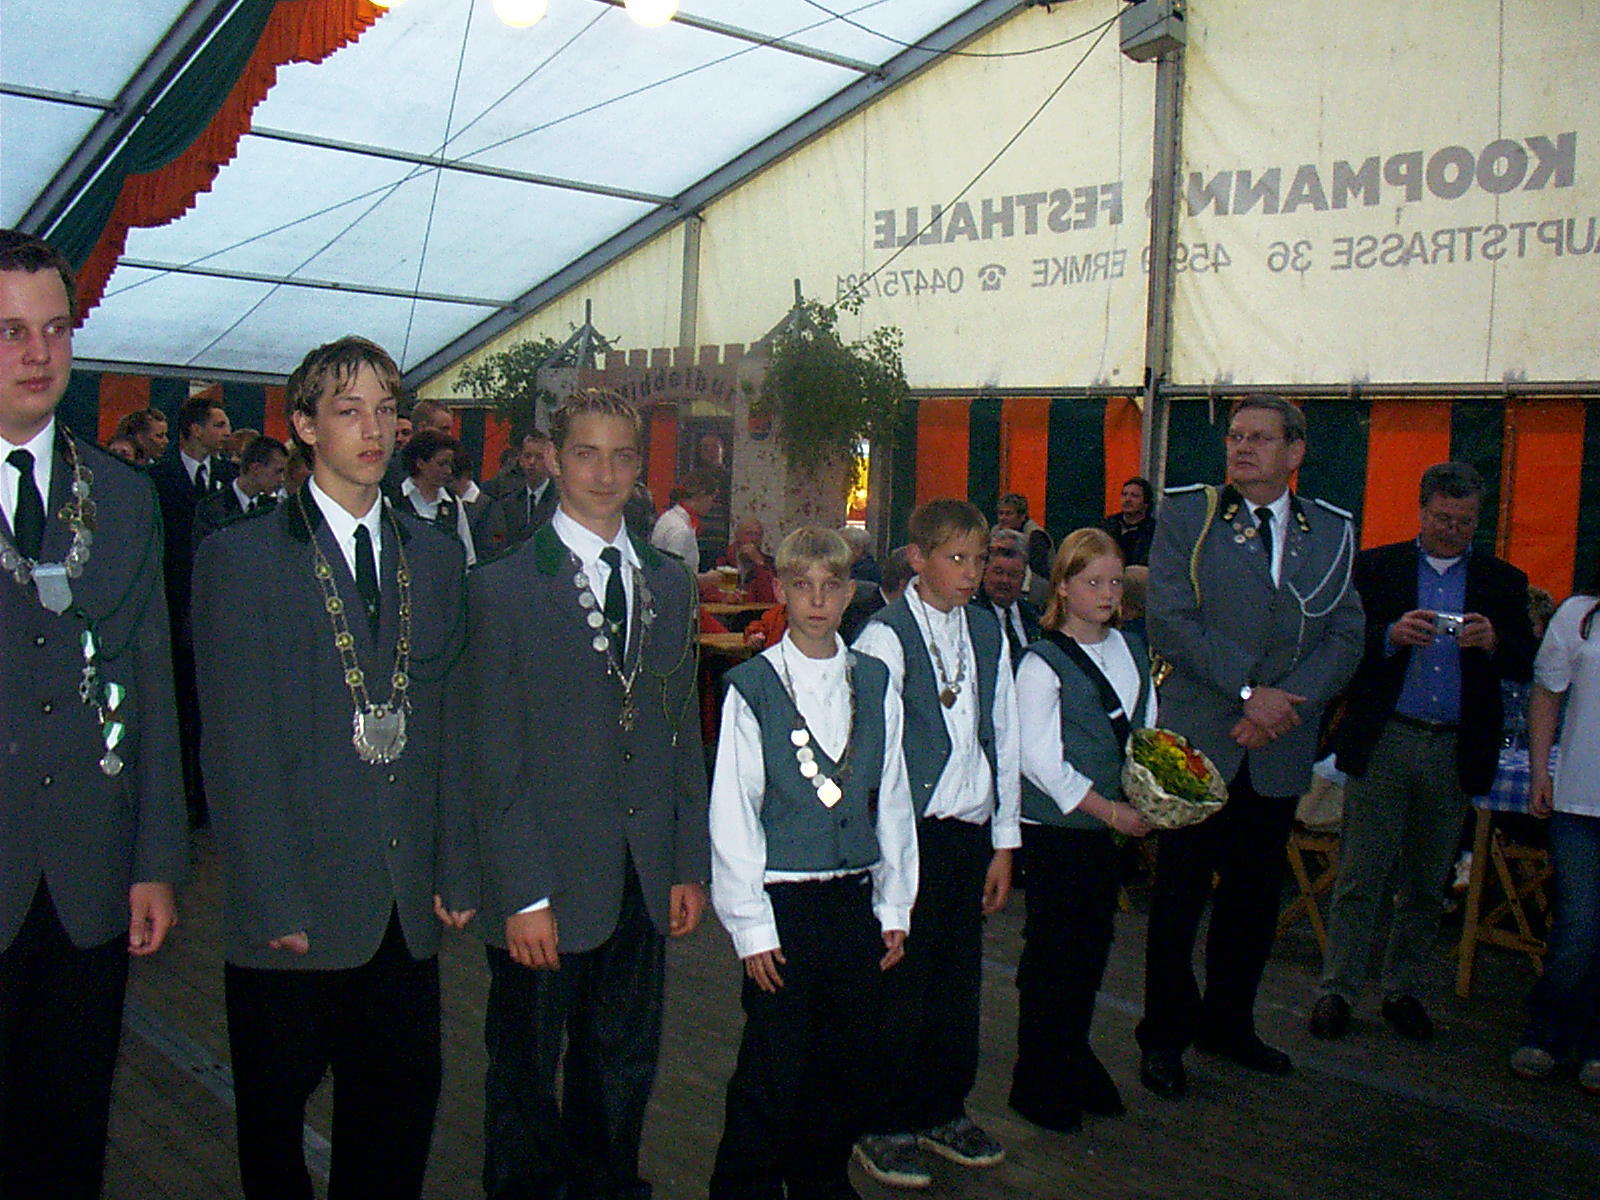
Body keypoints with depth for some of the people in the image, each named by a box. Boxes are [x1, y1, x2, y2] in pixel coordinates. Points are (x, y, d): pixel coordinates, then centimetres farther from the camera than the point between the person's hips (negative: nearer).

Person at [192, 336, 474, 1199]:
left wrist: (455, 870, 7)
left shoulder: (435, 558, 10)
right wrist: (274, 902, -12)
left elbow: (444, 728, 11)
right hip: (293, 902, -3)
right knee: (274, 1115, 11)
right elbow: (237, 750, -8)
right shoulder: (240, 558, -4)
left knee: (401, 1104, 12)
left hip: (406, 904, 4)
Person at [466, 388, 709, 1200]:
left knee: (625, 1065, 18)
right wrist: (522, 895, -13)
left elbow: (683, 733, 11)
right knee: (526, 1077, 12)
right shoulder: (502, 588, -7)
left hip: (643, 881, 4)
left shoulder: (670, 585, 8)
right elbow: (495, 760, -9)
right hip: (548, 887, -4)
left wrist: (689, 865, 8)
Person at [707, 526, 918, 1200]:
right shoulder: (752, 688, -5)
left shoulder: (875, 684, 7)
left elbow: (892, 802, 10)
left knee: (851, 1061, 11)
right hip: (782, 902, -4)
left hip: (855, 898, 4)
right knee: (775, 1069, 0)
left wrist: (894, 907, 9)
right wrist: (751, 925, -8)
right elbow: (732, 815, -6)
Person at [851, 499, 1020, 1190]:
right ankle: (884, 1126, 20)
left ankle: (944, 1111, 32)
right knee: (901, 981, 3)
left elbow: (1003, 736, 12)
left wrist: (1004, 841, 11)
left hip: (972, 833, 6)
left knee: (959, 976, 15)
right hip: (909, 834, -6)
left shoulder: (988, 631, 9)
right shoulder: (886, 635, -10)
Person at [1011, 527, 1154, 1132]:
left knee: (1094, 943, 13)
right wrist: (1108, 808, -15)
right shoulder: (1042, 663, -10)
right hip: (1056, 827, -6)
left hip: (1112, 825, 6)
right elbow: (1040, 760, -15)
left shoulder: (1132, 650, 10)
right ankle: (1037, 1082, 14)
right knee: (1053, 949, -1)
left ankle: (1075, 1061, 31)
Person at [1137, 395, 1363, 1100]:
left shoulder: (1332, 531, 9)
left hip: (1279, 749, 4)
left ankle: (1228, 1022, 31)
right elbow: (1169, 620, -10)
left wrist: (1288, 700, -12)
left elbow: (1346, 637, 4)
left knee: (1255, 895, 13)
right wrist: (1249, 691, -16)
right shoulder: (1187, 514, -1)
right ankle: (1165, 1035, 17)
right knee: (1180, 893, 3)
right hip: (1198, 738, -3)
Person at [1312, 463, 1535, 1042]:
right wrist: (1392, 636, -20)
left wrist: (1493, 643, -17)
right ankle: (1337, 990, 10)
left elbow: (1526, 664, 4)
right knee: (1360, 879, 1)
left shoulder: (1503, 580, 11)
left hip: (1457, 751, 2)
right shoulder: (1375, 567, 5)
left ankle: (1404, 990, 25)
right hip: (1382, 742, -2)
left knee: (1427, 886, 11)